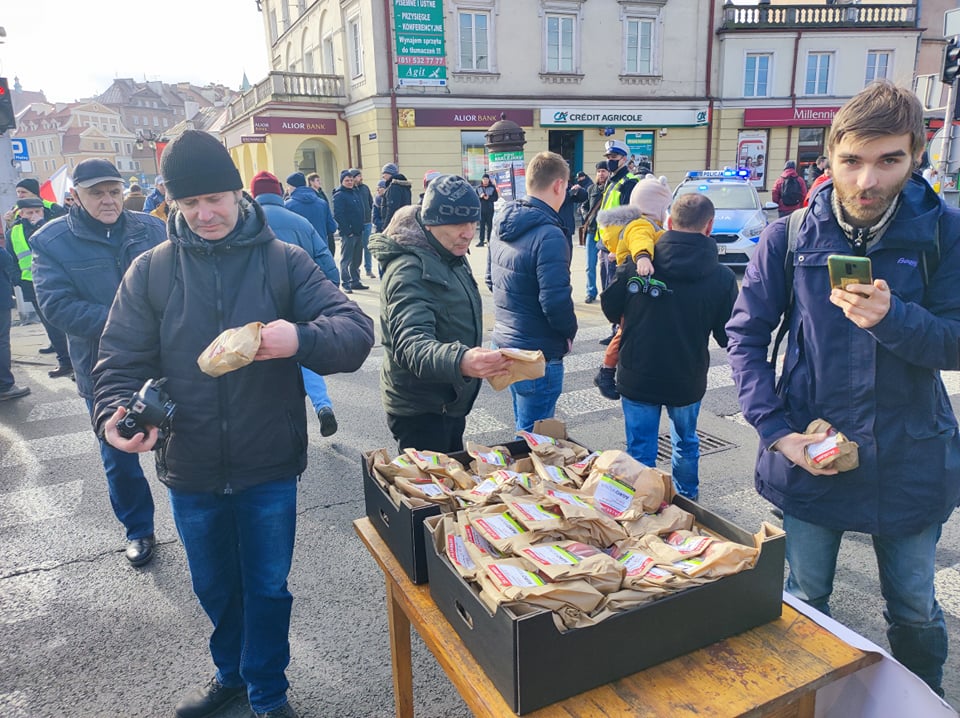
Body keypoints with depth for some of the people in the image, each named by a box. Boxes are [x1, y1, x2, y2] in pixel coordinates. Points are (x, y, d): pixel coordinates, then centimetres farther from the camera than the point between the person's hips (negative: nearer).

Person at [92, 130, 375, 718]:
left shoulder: (284, 261, -7)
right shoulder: (151, 271, -1)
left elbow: (357, 330, -14)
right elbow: (123, 359, 0)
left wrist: (301, 338, -35)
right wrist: (115, 413, -21)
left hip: (269, 467, -2)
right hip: (191, 469, 3)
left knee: (268, 588, 14)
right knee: (215, 588, 22)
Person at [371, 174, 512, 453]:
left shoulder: (453, 258, 7)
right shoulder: (409, 270, -24)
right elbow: (410, 342, -38)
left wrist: (473, 359, 28)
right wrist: (459, 362, -55)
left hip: (451, 403, 9)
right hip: (420, 412, -9)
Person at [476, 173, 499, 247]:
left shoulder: (492, 187, 4)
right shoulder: (478, 188, 9)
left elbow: (496, 198, 1)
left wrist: (489, 198, -15)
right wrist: (480, 197, -12)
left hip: (490, 209, -1)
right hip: (481, 209, 1)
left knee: (489, 225, 1)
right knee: (482, 225, 1)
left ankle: (489, 240, 5)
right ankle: (481, 241, 1)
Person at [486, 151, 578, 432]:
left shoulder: (502, 225, 5)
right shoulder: (549, 235, -22)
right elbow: (556, 301, -24)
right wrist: (570, 331, -6)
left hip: (505, 344, 9)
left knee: (523, 428, 25)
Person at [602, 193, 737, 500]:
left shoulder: (637, 262, -13)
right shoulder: (723, 277, -11)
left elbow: (610, 308, -1)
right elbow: (727, 337, -4)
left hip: (637, 376, -1)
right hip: (688, 380, 2)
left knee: (640, 449, 10)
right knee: (686, 441, 25)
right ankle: (687, 498, 44)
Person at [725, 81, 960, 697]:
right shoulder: (789, 238, -7)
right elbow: (745, 336, -4)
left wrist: (890, 316, -29)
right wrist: (777, 430, -13)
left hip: (911, 457, 1)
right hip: (810, 453, 0)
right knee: (805, 603, 17)